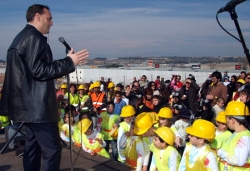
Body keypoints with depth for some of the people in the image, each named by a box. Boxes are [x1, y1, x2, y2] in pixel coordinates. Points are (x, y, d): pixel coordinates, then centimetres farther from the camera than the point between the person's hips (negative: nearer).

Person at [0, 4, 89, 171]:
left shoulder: (21, 37, 19)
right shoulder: (34, 37, -13)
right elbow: (38, 70, -20)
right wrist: (69, 62, -15)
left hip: (28, 104, 11)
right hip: (38, 105, -11)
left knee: (33, 147, 15)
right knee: (52, 149, -7)